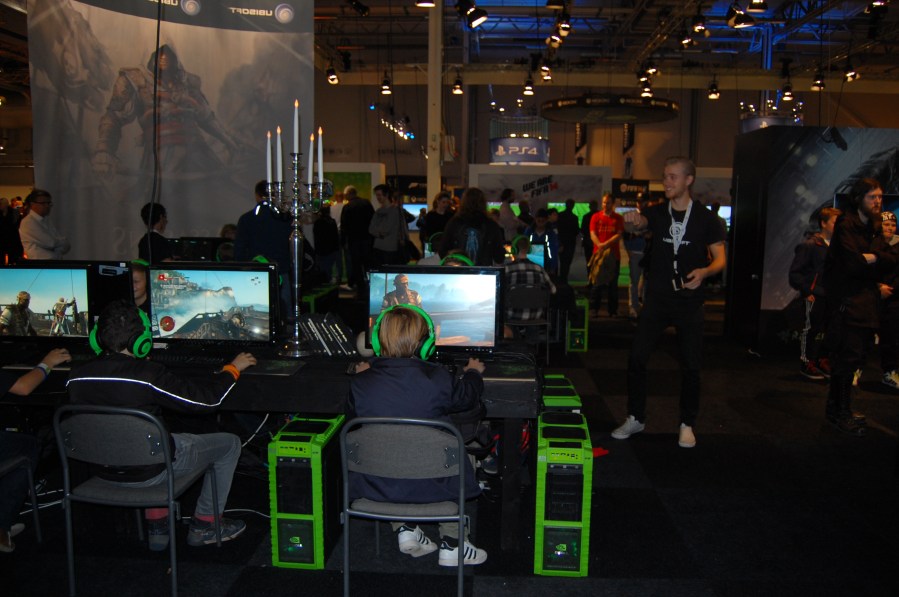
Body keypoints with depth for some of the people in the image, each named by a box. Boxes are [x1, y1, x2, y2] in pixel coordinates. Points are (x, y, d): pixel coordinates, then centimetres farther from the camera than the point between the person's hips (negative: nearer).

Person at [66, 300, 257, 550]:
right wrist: (232, 368, -1)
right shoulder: (147, 375, -27)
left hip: (104, 469, 7)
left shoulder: (76, 377, -10)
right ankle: (204, 526, 22)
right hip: (147, 472, -6)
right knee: (229, 444, 11)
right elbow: (205, 398, -19)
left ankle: (157, 527, 33)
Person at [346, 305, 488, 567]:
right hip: (431, 485, -2)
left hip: (377, 485, 2)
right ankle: (452, 546, 28)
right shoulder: (436, 379, -17)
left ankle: (404, 529, 26)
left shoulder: (361, 382, -14)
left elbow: (352, 412, 8)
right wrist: (473, 373, 26)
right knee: (459, 458, 29)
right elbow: (466, 397, 4)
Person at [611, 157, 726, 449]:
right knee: (636, 357, -1)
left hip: (689, 301, -2)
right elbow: (638, 223, -17)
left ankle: (687, 424, 21)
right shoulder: (657, 212, 2)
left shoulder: (706, 218, -3)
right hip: (657, 298, 2)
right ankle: (636, 418, 14)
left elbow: (720, 258, -2)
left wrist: (704, 271, -23)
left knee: (690, 365, 4)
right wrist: (632, 221, -42)